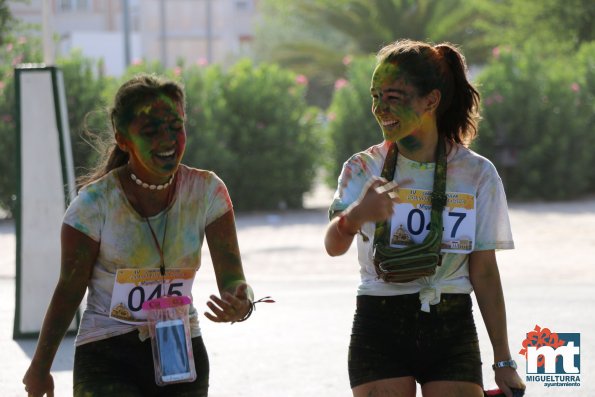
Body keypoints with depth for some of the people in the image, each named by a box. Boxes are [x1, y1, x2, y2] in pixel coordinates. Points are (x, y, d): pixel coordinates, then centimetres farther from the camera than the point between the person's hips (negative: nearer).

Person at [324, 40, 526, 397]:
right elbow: (334, 246, -20)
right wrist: (356, 216, -44)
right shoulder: (364, 169, -2)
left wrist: (504, 361, 2)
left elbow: (484, 272, 3)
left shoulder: (477, 173, -1)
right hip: (380, 329, 0)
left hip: (451, 331, 0)